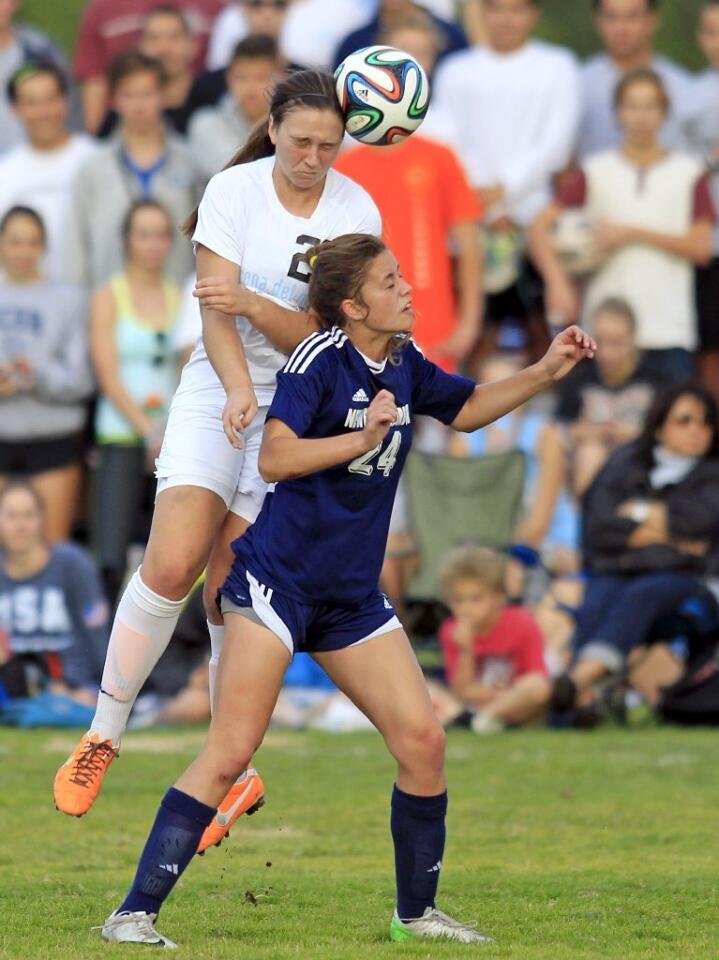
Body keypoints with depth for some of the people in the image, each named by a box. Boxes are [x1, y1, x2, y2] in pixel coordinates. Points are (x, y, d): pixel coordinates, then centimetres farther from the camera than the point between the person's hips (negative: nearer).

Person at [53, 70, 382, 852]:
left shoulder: (357, 213, -6)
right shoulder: (235, 189, -6)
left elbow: (324, 338, -10)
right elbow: (215, 311, -12)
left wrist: (254, 306, -28)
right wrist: (239, 392, -28)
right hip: (218, 391, 0)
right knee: (171, 565, -17)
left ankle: (235, 770, 10)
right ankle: (103, 734, -1)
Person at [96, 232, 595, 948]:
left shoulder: (403, 363, 8)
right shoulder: (320, 359, -14)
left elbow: (466, 409, 27)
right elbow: (274, 458, -25)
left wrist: (547, 372, 17)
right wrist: (363, 437, -30)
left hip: (353, 594, 7)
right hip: (277, 579, -7)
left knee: (422, 741, 1)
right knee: (230, 753, -14)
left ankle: (416, 912, 17)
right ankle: (135, 912, -11)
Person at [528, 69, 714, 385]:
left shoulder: (688, 173, 6)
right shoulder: (596, 172, 7)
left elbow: (700, 247, -2)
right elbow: (541, 227, 3)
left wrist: (632, 233, -8)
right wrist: (557, 281, -11)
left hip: (670, 333, -1)